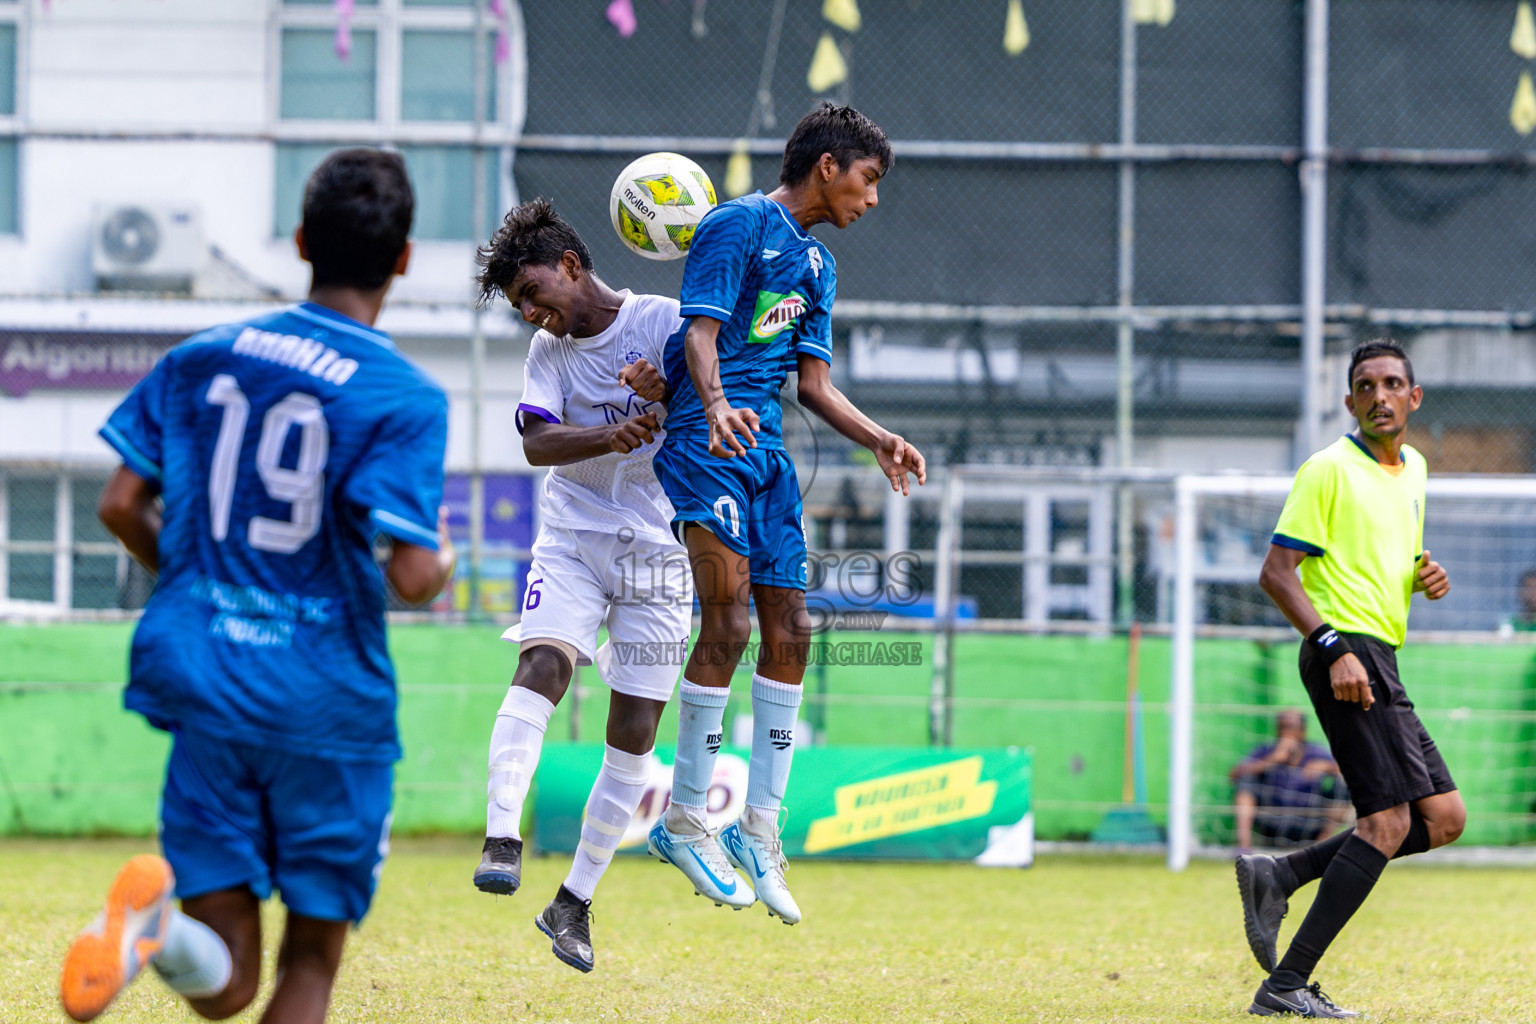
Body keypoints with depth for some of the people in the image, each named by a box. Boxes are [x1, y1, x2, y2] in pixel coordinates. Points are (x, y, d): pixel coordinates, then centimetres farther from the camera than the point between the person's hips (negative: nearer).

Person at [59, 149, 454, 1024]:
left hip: (207, 687, 3)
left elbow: (122, 505, 6)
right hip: (331, 705, -3)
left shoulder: (201, 360, 5)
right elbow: (412, 576, -16)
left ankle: (157, 917, -30)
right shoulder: (407, 399, -9)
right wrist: (443, 560, 8)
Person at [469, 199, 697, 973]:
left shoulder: (664, 322, -3)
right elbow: (538, 442, -9)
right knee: (542, 663, -26)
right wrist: (614, 435, -29)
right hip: (573, 537, 1)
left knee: (634, 735, 0)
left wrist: (667, 393, -28)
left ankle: (574, 903, 9)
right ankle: (502, 838, -36)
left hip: (658, 549, -1)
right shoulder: (548, 350, 6)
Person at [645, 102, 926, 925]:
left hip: (768, 454, 9)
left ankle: (760, 824, 12)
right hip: (708, 445, -9)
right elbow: (700, 332, -15)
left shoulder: (815, 263, 21)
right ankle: (684, 816, -7)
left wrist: (879, 440, 4)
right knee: (728, 621, -15)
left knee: (788, 631, 5)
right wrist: (715, 405, -33)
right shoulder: (739, 225, -5)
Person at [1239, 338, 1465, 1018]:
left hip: (1380, 659, 9)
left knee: (1444, 819, 5)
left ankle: (1277, 877, 6)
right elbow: (1276, 572, -12)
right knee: (1389, 821, -15)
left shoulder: (1412, 469, 18)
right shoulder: (1330, 469, -7)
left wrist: (1425, 576, 7)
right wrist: (1335, 647, -23)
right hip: (1345, 648, -9)